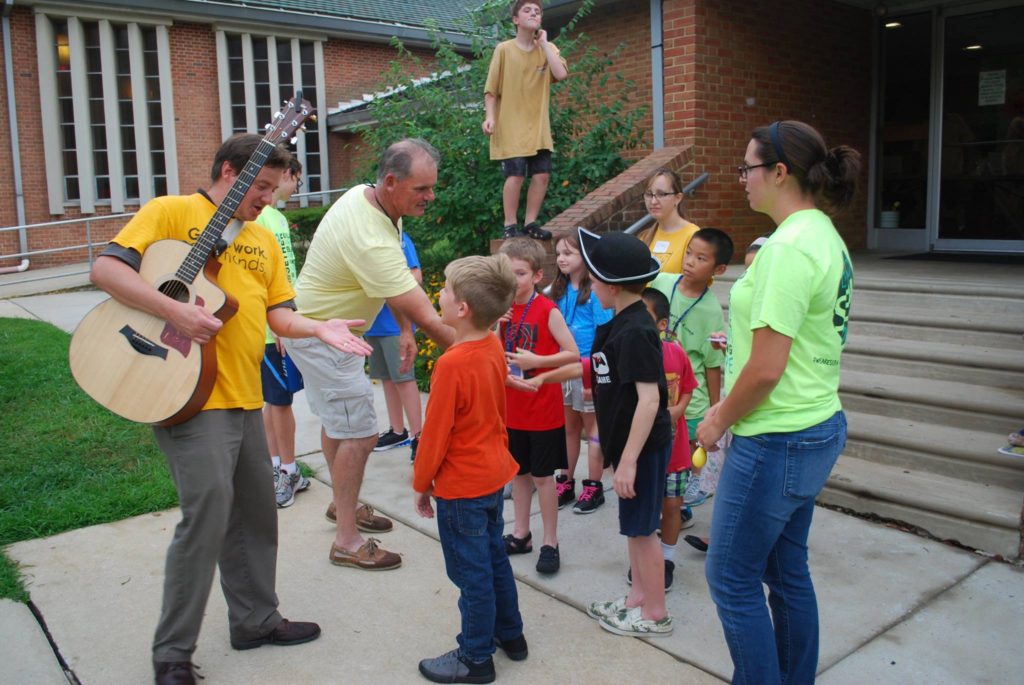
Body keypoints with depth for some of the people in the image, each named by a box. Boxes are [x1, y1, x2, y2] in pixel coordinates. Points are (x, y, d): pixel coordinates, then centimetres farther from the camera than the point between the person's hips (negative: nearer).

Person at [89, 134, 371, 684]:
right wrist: (175, 311, -23)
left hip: (244, 398, 8)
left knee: (256, 512, 15)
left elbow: (277, 313, 14)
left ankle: (255, 619, 33)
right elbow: (105, 268, -12)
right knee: (207, 515, -8)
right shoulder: (171, 212, -3)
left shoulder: (263, 239, 18)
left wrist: (320, 328, -5)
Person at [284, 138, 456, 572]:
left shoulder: (364, 196, -6)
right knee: (359, 434, -6)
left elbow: (399, 284, 6)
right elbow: (427, 318, -35)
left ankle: (342, 504, 41)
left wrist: (404, 331, 6)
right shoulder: (371, 242, -36)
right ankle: (347, 541, 6)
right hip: (321, 338, -10)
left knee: (337, 420, 22)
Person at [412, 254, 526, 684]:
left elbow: (435, 433, -19)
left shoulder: (452, 364, -26)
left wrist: (421, 483, -6)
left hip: (460, 486, -8)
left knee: (472, 572, 7)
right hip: (494, 473, 8)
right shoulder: (494, 347, -3)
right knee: (494, 558, 23)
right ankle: (510, 634, 38)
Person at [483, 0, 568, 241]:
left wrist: (543, 43, -7)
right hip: (511, 127, -4)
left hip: (538, 127, 4)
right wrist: (490, 117, -14)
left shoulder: (547, 48, 7)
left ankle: (530, 223, 13)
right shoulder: (504, 49, -3)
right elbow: (491, 89, -2)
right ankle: (510, 226, 0)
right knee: (515, 175, -12)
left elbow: (561, 74, -12)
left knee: (542, 175, 0)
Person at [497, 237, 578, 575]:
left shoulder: (548, 310, -13)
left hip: (543, 409, -6)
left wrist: (536, 361, -24)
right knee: (519, 472, 16)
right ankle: (520, 534, 31)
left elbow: (573, 354, -14)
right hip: (513, 407, 6)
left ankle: (550, 543, 17)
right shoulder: (504, 309, 4)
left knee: (542, 476, 4)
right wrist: (496, 325, -9)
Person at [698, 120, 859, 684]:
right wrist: (745, 336, 16)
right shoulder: (826, 236, 9)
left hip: (777, 441, -10)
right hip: (817, 427, 10)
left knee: (731, 577, 5)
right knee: (786, 570, 20)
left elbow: (766, 370, -24)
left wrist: (719, 419, -9)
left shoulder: (790, 247, -22)